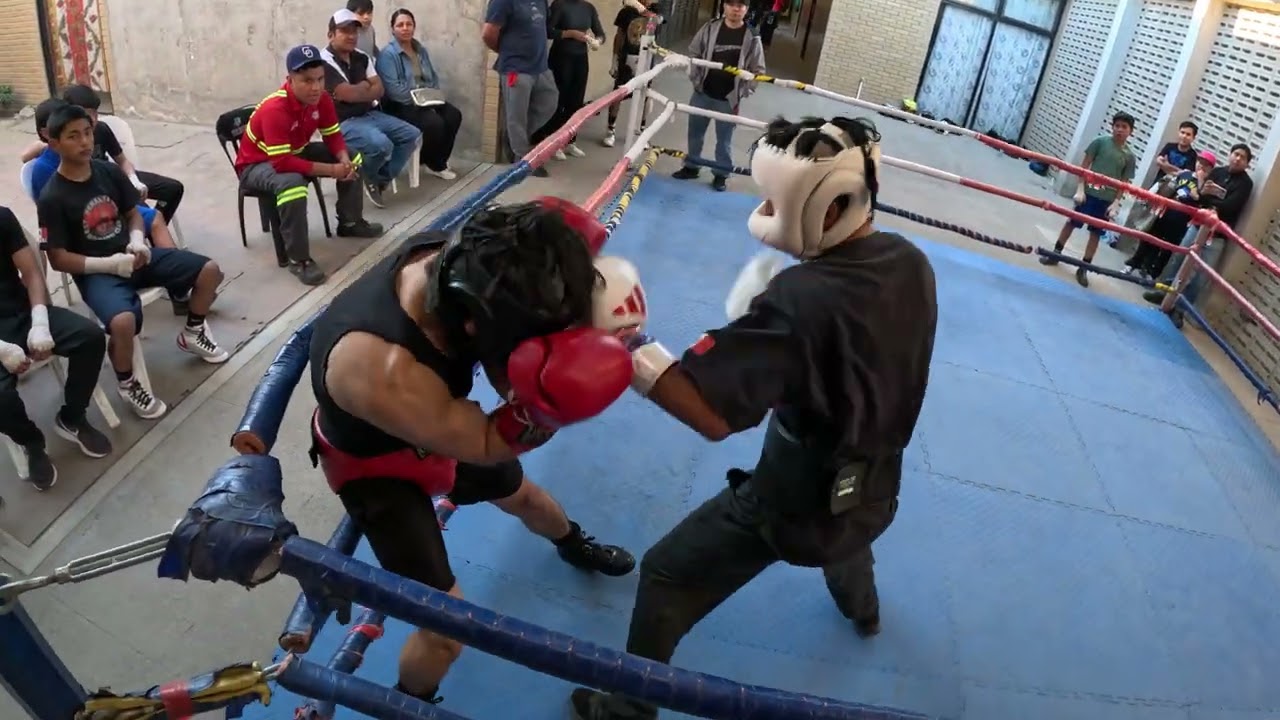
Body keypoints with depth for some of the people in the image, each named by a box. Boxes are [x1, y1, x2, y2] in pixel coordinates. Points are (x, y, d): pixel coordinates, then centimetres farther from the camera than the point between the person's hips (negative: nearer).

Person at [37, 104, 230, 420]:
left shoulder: (109, 172, 0)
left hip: (132, 256, 6)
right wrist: (109, 264, -21)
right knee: (123, 321, -36)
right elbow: (58, 259, -12)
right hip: (96, 272, -6)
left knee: (209, 270, -4)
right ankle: (127, 384, -4)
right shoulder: (52, 198, -14)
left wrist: (138, 241, -10)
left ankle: (191, 334, 22)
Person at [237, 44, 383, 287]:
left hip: (296, 153, 8)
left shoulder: (321, 99, -14)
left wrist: (344, 160, -24)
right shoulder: (275, 109, -35)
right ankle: (298, 259, -30)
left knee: (350, 161, -1)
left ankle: (350, 222, 18)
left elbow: (333, 135, -2)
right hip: (256, 164, -8)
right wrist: (330, 170, -37)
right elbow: (282, 162, -39)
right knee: (292, 182, -40)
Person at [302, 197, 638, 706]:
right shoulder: (381, 367, -48)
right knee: (448, 629, -5)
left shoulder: (451, 263, -29)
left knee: (522, 495, 30)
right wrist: (545, 403, -51)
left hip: (439, 426, 6)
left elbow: (508, 373, -17)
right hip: (376, 466, -6)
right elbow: (483, 446, -32)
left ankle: (575, 546, 65)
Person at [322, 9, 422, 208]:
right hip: (343, 122, -8)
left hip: (370, 114, 8)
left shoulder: (361, 57, 10)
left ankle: (381, 179, 2)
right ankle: (365, 176, 2)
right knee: (382, 145, -33)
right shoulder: (324, 62, -13)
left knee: (412, 135, -3)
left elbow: (379, 89, 6)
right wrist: (365, 87, -1)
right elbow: (347, 94, -21)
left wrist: (358, 91, -13)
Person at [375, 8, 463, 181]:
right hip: (399, 105, -7)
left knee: (454, 115, -18)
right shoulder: (388, 54, -12)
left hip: (426, 100, 7)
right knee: (434, 122, -30)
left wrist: (433, 95, -3)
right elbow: (393, 89, -21)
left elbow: (433, 78, 17)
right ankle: (433, 163, -4)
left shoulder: (421, 50, 13)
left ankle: (438, 160, -1)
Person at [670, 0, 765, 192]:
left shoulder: (752, 37, -6)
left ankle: (721, 174, 20)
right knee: (695, 133, 15)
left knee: (724, 140, 6)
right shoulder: (710, 28, -2)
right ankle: (691, 167, 32)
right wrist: (695, 79, -3)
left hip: (729, 99, -2)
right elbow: (694, 53, 7)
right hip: (703, 93, 2)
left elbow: (757, 70, -2)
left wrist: (742, 95, -8)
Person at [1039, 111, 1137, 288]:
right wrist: (1080, 189, -9)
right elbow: (1084, 166, -3)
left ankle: (1083, 269, 17)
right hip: (1089, 192, -2)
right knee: (1071, 222, 9)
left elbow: (1124, 184, 3)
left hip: (1107, 199, 2)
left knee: (1096, 234, 8)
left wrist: (1116, 203, -7)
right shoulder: (1100, 141, -4)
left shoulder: (1130, 157, 1)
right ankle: (1055, 254, 27)